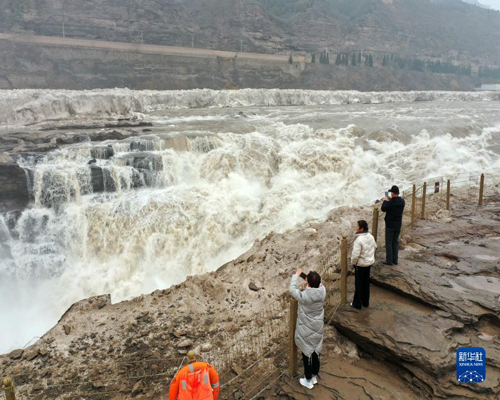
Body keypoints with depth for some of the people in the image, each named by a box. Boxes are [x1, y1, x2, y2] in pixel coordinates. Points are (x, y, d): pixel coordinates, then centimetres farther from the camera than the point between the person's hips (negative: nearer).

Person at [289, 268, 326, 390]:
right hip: (317, 328, 5)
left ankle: (308, 381, 32)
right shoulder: (323, 291, -18)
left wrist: (297, 275, 1)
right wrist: (305, 276, 5)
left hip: (306, 331, -4)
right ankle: (314, 376, 43)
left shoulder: (303, 296, -30)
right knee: (316, 352, 22)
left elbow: (292, 289, -11)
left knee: (307, 354, 14)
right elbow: (318, 284, 7)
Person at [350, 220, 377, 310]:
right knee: (366, 283, 20)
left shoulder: (359, 240, -28)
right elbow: (375, 247, 12)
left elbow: (355, 254, -27)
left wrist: (353, 262, -9)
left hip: (360, 265, -7)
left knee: (358, 284, 7)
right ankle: (365, 302, 34)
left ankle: (357, 304, 20)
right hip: (369, 263, 7)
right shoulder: (371, 237, -3)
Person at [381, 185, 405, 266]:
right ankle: (395, 260, 22)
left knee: (389, 243, 3)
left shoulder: (391, 202, -22)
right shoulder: (402, 201, -1)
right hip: (398, 225, 6)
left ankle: (389, 260, 7)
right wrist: (390, 200, 11)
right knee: (395, 242, 17)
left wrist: (385, 201, 4)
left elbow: (383, 209, -10)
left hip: (390, 225, -6)